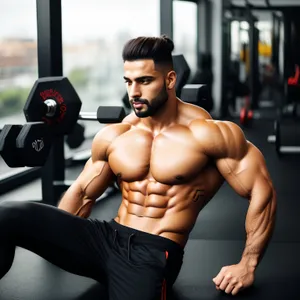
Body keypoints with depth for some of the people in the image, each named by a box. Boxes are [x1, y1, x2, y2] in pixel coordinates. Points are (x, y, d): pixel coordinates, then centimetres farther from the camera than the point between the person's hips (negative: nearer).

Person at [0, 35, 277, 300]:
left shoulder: (206, 133, -8)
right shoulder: (113, 136, 7)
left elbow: (262, 190, -5)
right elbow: (82, 194, 19)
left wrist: (248, 265, -6)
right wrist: (50, 242, 11)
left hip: (154, 254, -4)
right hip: (107, 237, 4)